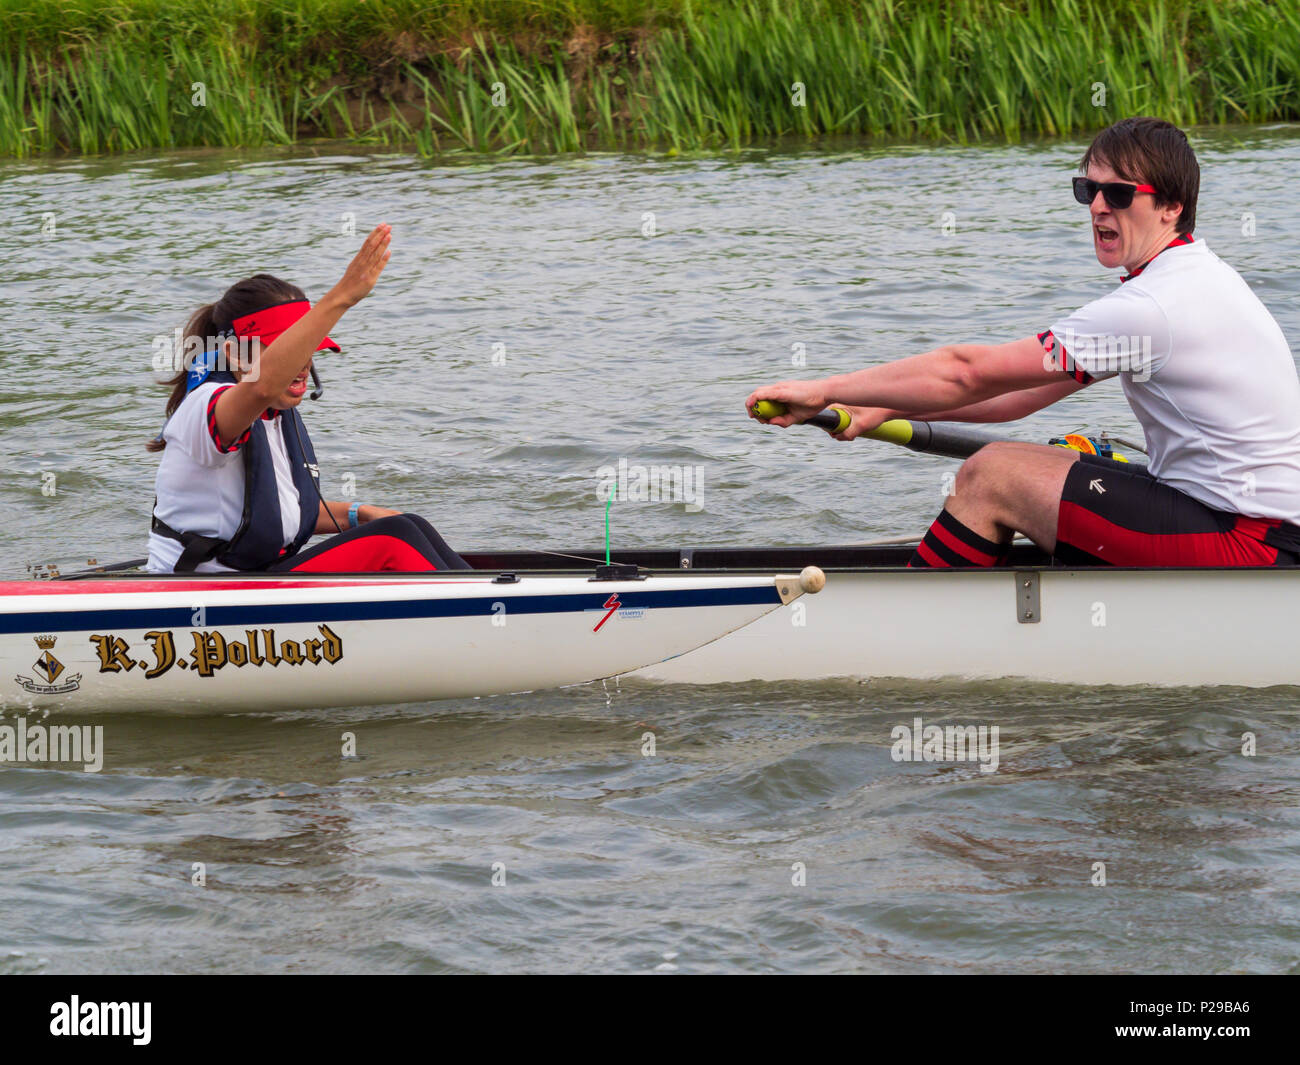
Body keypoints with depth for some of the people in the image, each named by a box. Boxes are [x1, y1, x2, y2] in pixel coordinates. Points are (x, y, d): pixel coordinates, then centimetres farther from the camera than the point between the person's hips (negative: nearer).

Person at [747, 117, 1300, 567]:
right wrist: (884, 409, 10)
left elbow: (965, 372, -17)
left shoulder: (1156, 307, -19)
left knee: (992, 476, -8)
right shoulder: (1191, 276, 14)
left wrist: (823, 391, -8)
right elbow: (1025, 393, 16)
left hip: (1250, 549, -10)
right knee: (1015, 465, 14)